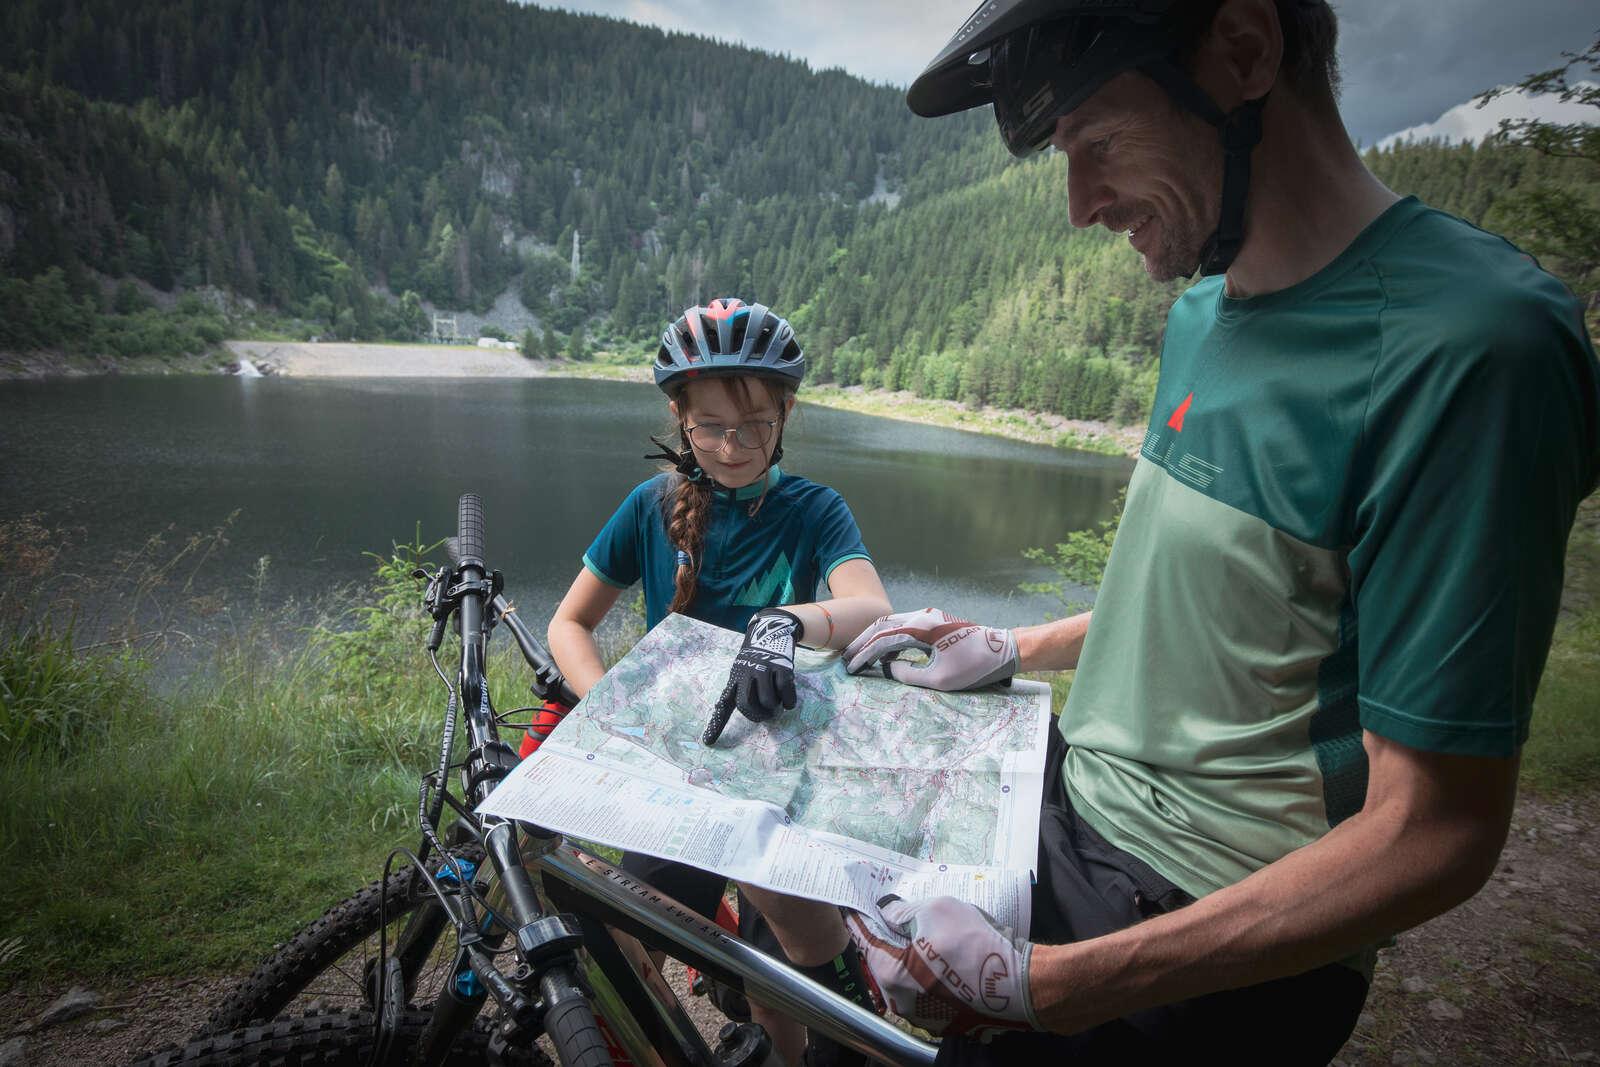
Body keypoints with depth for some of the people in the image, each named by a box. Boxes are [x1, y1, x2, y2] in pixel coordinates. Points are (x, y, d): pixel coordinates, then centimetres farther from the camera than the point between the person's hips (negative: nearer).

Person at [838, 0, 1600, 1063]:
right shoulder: (1205, 306, 2)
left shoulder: (1466, 346, -26)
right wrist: (1015, 649, 10)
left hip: (1217, 964, -7)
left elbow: (1432, 835, -24)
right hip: (1074, 815, 8)